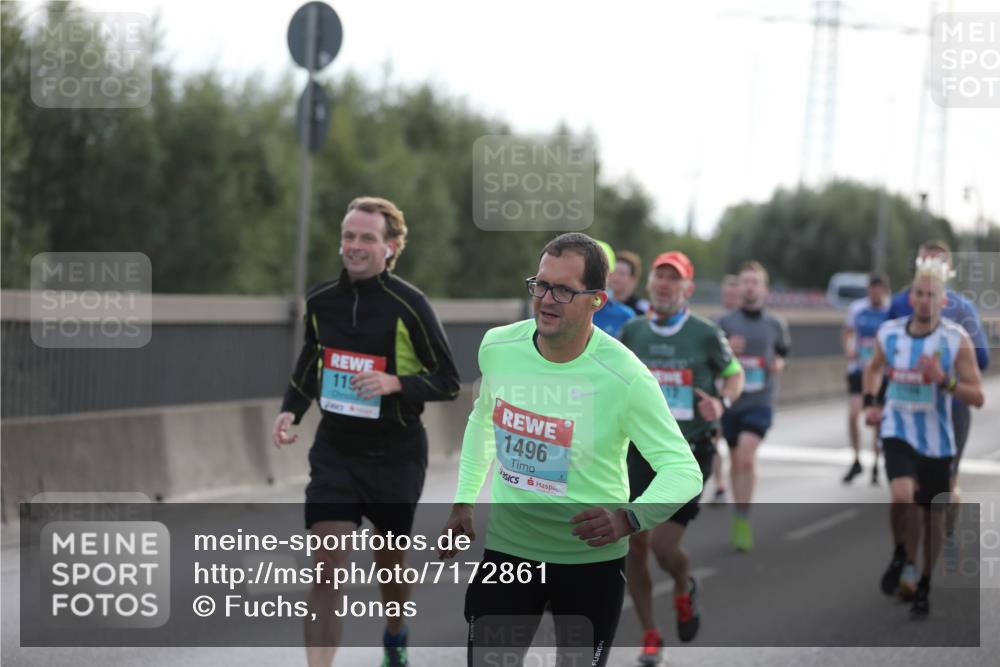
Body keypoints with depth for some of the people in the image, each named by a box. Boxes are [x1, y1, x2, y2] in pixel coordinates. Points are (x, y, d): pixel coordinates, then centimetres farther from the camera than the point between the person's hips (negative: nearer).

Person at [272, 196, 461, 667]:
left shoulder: (409, 305, -12)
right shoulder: (320, 301, 1)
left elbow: (448, 382, -7)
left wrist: (395, 383, -23)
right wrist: (291, 411, 4)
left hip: (396, 455, -2)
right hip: (335, 449, 2)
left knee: (389, 560, 15)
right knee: (327, 563, -12)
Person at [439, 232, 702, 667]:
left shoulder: (625, 378, -20)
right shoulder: (497, 347, -7)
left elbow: (683, 470, -17)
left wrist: (630, 518, -34)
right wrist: (464, 501, 12)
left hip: (591, 558, -3)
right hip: (506, 546, 3)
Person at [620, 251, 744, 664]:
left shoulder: (707, 335, -6)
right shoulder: (632, 332, 3)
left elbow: (735, 374, 9)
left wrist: (722, 402, -11)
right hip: (642, 448, 3)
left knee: (663, 544, -13)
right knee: (634, 544, 0)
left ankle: (684, 590, 24)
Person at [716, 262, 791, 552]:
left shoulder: (775, 324, 3)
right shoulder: (725, 322, 0)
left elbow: (783, 352, 19)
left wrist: (779, 364, -4)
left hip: (760, 401, -2)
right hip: (730, 400, 2)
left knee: (746, 455, -20)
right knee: (735, 459, 13)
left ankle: (743, 520, -13)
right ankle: (738, 514, 31)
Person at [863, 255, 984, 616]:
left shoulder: (956, 340, -11)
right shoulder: (889, 333, -2)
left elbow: (977, 397, -11)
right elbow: (874, 367, 20)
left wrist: (945, 381, -27)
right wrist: (869, 402, 6)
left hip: (936, 438, 0)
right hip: (898, 431, 0)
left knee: (933, 513, 10)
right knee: (903, 496, -25)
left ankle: (924, 585, 30)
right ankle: (902, 557, 5)